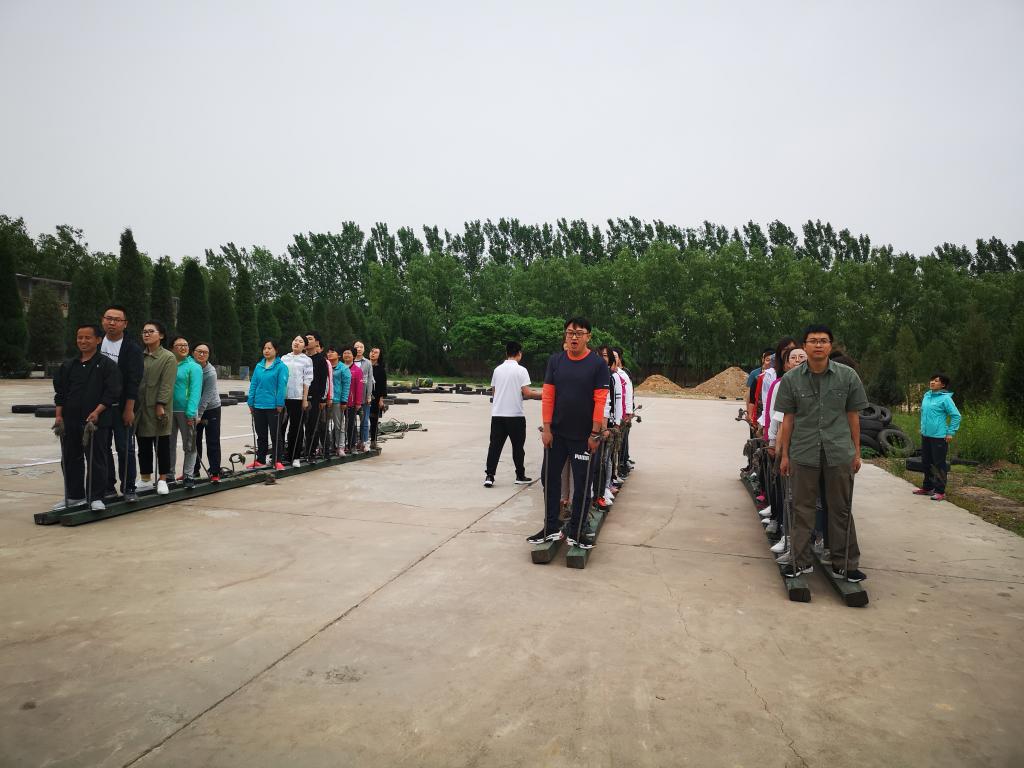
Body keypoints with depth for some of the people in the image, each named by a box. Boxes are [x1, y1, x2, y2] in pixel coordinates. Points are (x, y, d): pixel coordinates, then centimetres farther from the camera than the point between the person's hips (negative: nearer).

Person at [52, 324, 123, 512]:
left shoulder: (107, 365, -3)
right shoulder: (68, 365, 14)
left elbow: (112, 392, -9)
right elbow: (60, 392, 16)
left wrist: (97, 412, -18)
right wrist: (59, 415, 6)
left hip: (97, 421, -6)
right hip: (70, 421, 6)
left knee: (96, 459, -1)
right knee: (70, 459, 12)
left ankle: (96, 497, 7)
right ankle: (74, 496, 25)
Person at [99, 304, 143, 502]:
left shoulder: (132, 348, -6)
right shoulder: (96, 344, 7)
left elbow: (133, 382, -10)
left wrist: (129, 409, -13)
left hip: (121, 408, -4)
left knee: (125, 449, -1)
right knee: (103, 448, 9)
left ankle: (128, 488, 9)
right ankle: (108, 487, 19)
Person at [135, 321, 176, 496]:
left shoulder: (168, 357, -3)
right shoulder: (139, 356, 13)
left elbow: (167, 384, -10)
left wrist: (160, 405, -18)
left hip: (158, 409, -5)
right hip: (140, 408, 5)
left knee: (162, 446, 2)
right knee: (143, 447, 10)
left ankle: (162, 480, 11)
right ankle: (146, 481, 20)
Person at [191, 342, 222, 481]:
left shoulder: (211, 372, -19)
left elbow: (206, 396, -19)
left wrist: (199, 415, -20)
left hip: (211, 409, -4)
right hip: (194, 409, 5)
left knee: (213, 442, -2)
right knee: (195, 441, 12)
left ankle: (214, 472, 3)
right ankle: (194, 470, 24)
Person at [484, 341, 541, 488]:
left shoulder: (497, 370, 7)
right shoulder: (521, 370, -8)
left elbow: (494, 391, 13)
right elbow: (527, 393, -14)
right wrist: (540, 395, 1)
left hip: (497, 414, 4)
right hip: (515, 415, -4)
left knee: (495, 445, 5)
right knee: (518, 447, 9)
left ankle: (489, 476, -1)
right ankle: (520, 476, 18)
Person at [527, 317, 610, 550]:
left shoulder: (598, 364, -7)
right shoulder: (555, 360, 2)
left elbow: (600, 401, -9)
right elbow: (547, 395, 0)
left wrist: (595, 433, -12)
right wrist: (547, 428, -4)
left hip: (584, 436, -3)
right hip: (557, 433, 3)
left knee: (582, 484, 6)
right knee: (550, 478, 9)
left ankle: (575, 532, 19)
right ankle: (551, 528, 23)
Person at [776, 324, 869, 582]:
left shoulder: (848, 376, 0)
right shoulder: (791, 379, 0)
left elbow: (853, 416, 6)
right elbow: (788, 419, 4)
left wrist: (857, 452, 7)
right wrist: (784, 455, 4)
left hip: (839, 452, 0)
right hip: (803, 453, 0)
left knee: (841, 510, 10)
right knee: (802, 508, 7)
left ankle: (844, 564, 21)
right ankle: (801, 561, 19)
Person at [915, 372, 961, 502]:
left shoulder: (945, 398, -12)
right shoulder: (926, 395, 9)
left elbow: (956, 416, -11)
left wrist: (950, 433, -14)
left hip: (939, 437, -8)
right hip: (925, 435, 8)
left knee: (939, 464, -2)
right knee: (926, 463, 16)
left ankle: (940, 492, 4)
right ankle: (927, 488, 28)